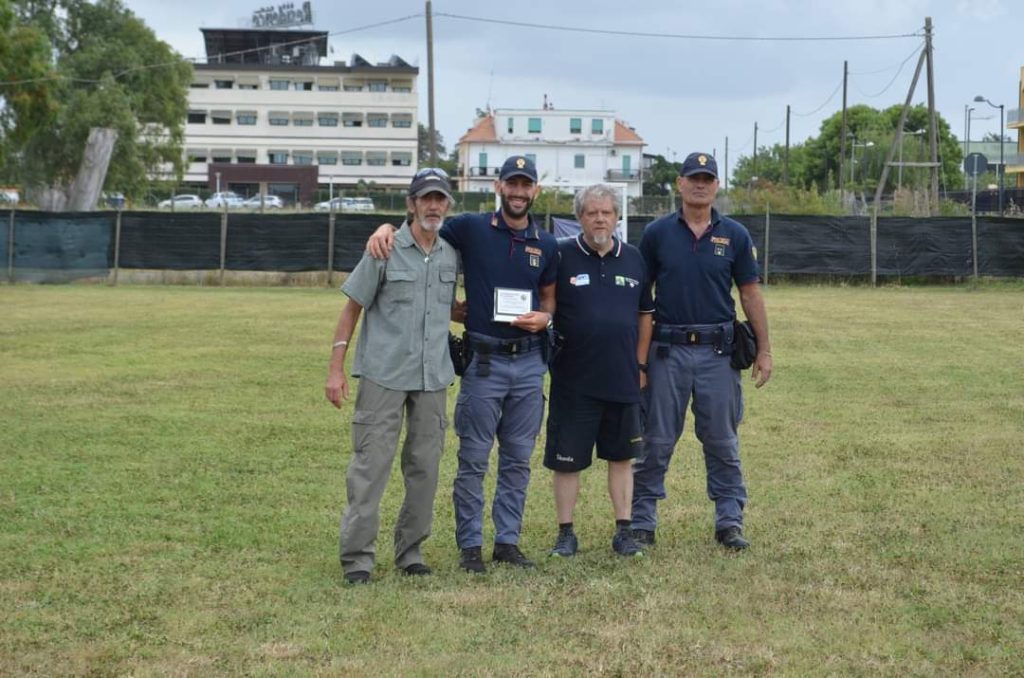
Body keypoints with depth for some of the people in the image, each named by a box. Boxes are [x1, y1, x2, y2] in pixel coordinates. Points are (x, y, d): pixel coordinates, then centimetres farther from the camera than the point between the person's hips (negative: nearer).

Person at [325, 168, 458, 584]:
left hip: (433, 378, 5)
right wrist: (336, 369, -6)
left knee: (425, 468, 7)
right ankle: (357, 556, 0)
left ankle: (410, 551, 19)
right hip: (384, 375, -4)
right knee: (371, 465, -5)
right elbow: (353, 308, -2)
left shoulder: (451, 255, 8)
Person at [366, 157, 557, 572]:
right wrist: (387, 228, -17)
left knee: (518, 459, 10)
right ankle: (470, 545, 8)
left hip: (529, 362, 4)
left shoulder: (546, 244, 8)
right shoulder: (471, 229, -3)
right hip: (484, 361, -4)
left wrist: (544, 317, -3)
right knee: (474, 459, 0)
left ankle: (508, 541, 19)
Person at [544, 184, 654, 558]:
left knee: (621, 457, 11)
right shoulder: (561, 255, -4)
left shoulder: (633, 258, 7)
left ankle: (624, 531, 20)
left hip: (623, 380, 3)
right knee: (567, 460, 4)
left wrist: (641, 364, 11)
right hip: (573, 382, -3)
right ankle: (565, 533, 16)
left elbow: (645, 314, 15)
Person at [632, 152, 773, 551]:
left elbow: (750, 294, 7)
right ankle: (642, 520, 12)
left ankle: (730, 520, 14)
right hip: (667, 350, -1)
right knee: (656, 441, 4)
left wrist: (764, 350, 3)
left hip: (718, 352, 1)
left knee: (722, 442, 7)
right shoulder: (657, 233, 2)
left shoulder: (734, 236, 4)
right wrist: (634, 352, 1)